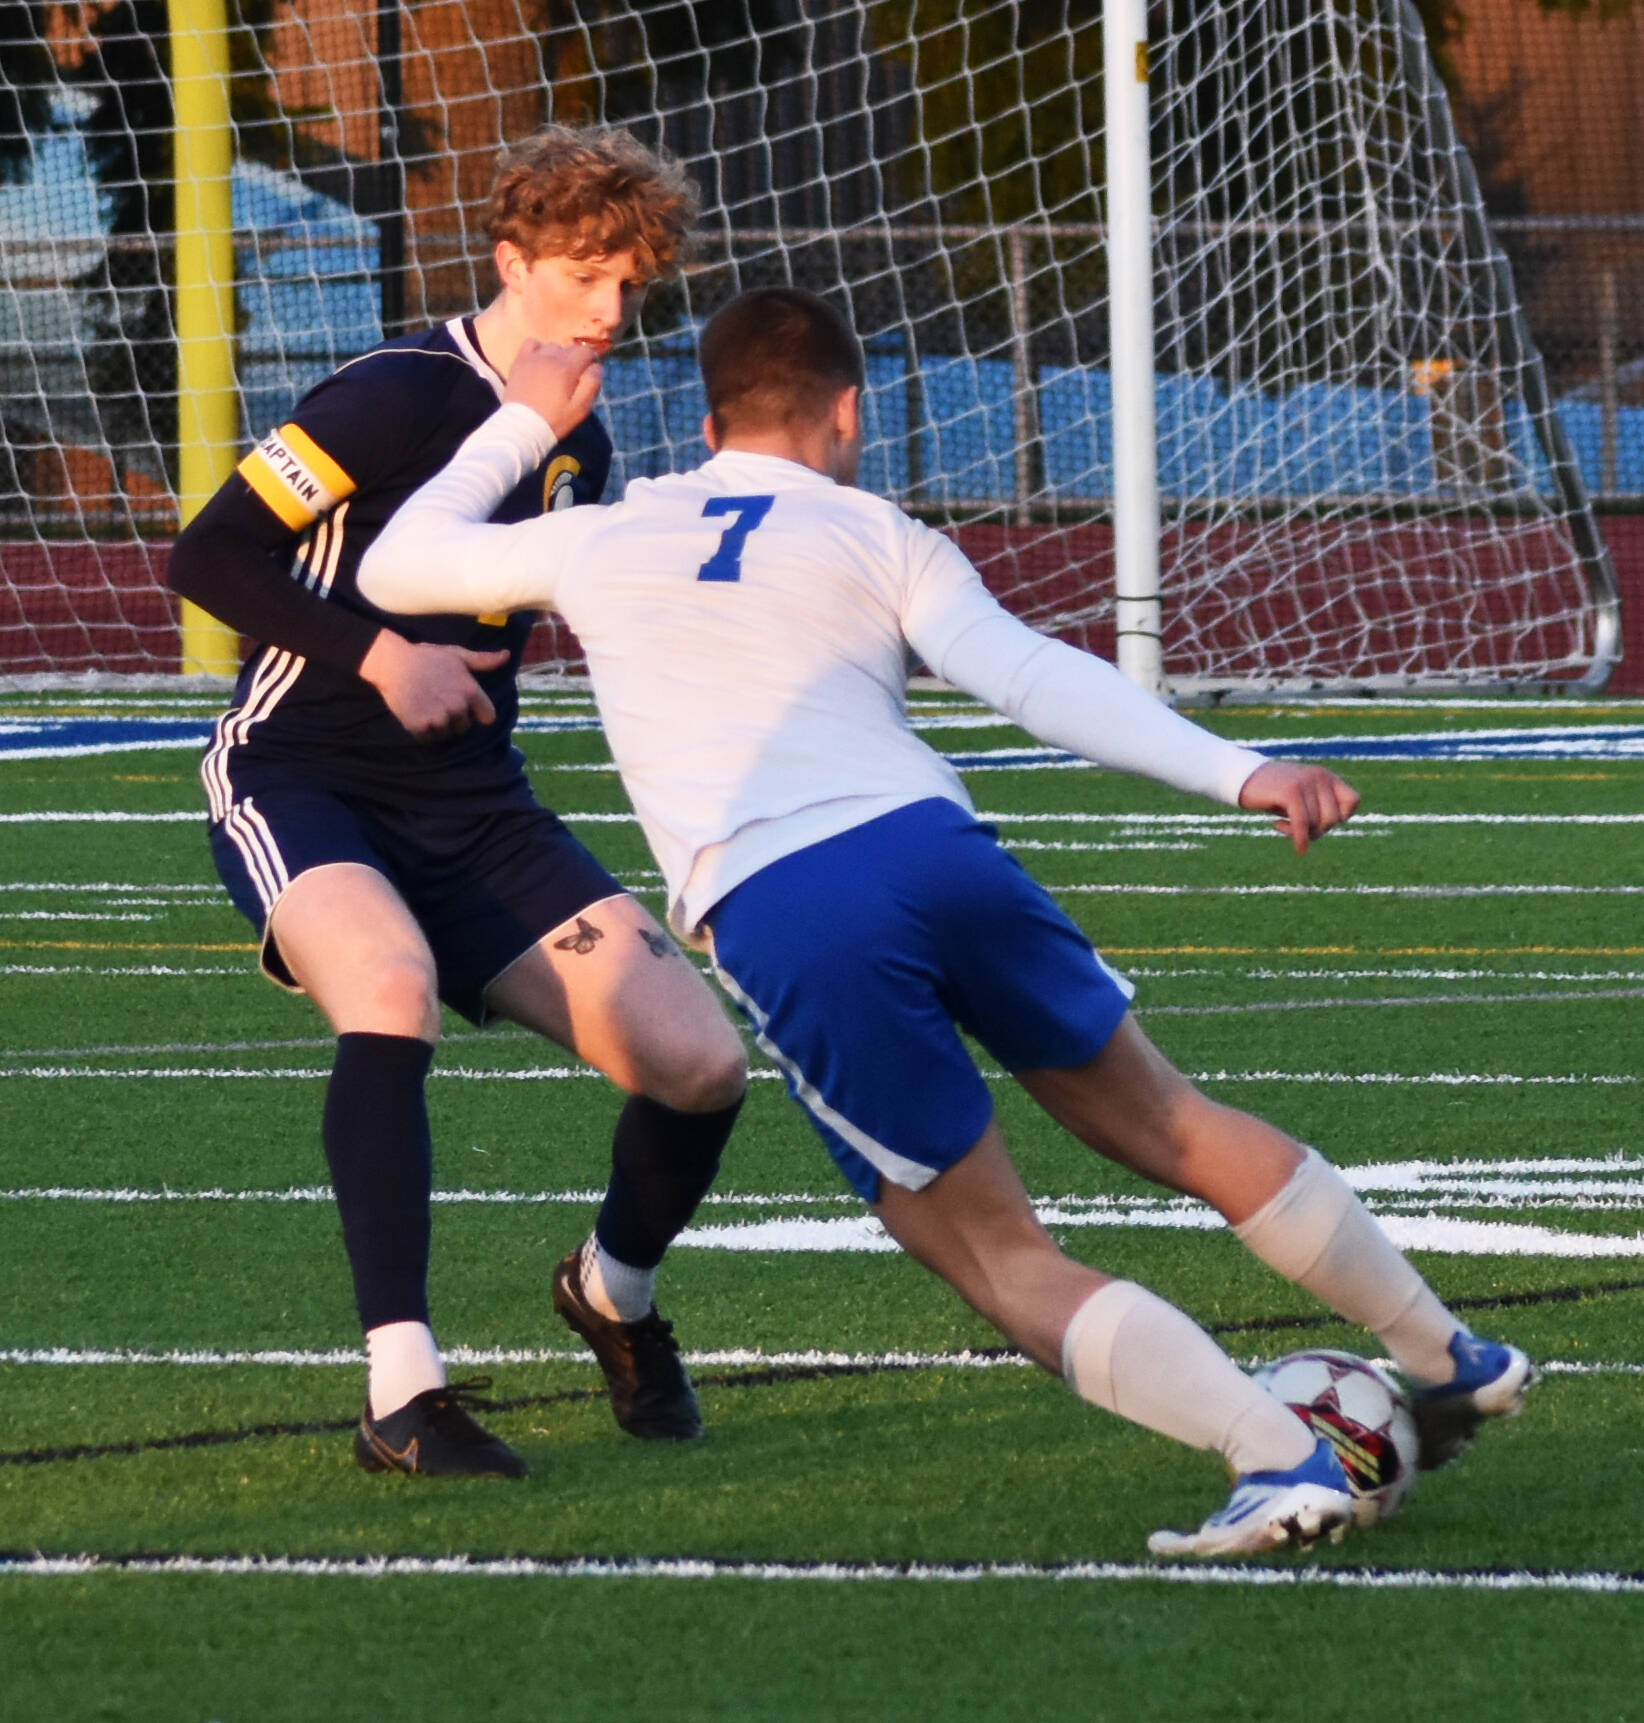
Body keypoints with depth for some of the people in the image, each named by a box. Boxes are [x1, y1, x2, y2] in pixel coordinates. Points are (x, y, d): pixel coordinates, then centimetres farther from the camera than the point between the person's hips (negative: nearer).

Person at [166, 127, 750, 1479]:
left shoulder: (580, 448, 9)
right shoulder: (401, 396, -13)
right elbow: (209, 558, -16)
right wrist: (376, 655, -22)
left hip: (471, 811, 6)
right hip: (300, 782, -6)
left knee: (701, 1063, -8)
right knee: (393, 984, -39)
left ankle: (614, 1295, 25)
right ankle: (402, 1393, -35)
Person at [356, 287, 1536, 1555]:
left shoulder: (604, 541, 23)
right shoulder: (878, 539, 19)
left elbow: (398, 565, 39)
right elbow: (1033, 676, 2)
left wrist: (522, 427, 52)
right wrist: (1237, 773, -7)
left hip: (770, 919, -1)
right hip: (930, 846, 1)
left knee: (1000, 1261, 5)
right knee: (1166, 1123, 21)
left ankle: (1283, 1462, -8)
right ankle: (1453, 1363, 32)